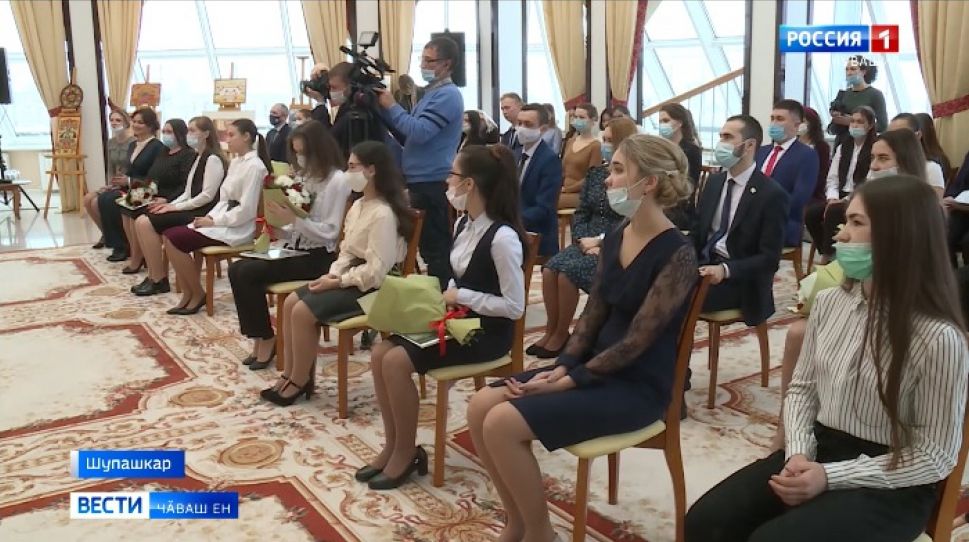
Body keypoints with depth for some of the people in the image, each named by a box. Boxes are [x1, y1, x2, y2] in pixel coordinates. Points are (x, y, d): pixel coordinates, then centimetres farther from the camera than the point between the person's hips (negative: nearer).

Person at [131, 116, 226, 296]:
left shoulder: (213, 159, -10)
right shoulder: (199, 158, 20)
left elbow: (207, 196, -18)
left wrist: (175, 207, -15)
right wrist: (170, 204, 1)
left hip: (202, 214, -9)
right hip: (191, 210, 9)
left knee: (146, 224, -19)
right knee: (141, 222, -6)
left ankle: (159, 280, -9)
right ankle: (154, 276, -5)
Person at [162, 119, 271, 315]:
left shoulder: (254, 166, -13)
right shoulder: (235, 162, 15)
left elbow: (246, 210, -18)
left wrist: (214, 222, -14)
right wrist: (209, 217, -1)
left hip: (237, 228, -9)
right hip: (222, 221, 9)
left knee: (175, 240, -18)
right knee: (169, 236, -6)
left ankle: (197, 295, -2)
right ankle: (188, 294, 0)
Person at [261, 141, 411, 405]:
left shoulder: (383, 214, -21)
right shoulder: (358, 205, 10)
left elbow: (376, 270, -24)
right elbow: (346, 251, 14)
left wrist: (338, 282, -17)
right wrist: (333, 274, -5)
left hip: (370, 287, -10)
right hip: (350, 278, 10)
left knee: (303, 312, -17)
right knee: (291, 303, -1)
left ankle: (300, 382, 0)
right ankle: (289, 374, 6)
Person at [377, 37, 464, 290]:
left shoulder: (447, 95, -13)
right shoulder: (433, 92, 18)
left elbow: (419, 132, -23)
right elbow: (413, 130, 22)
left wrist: (391, 107, -13)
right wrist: (388, 108, 9)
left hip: (433, 184, -10)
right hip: (424, 182, 10)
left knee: (434, 248, -4)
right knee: (429, 246, 15)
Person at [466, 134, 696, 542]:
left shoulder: (676, 255, -18)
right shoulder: (615, 239, 6)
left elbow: (636, 341, -20)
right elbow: (592, 317, 8)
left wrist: (566, 382, -18)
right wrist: (561, 367, -7)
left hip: (638, 386, -8)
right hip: (596, 367, 8)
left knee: (503, 423, -21)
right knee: (481, 406, -7)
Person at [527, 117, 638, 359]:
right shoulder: (596, 172, 12)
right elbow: (580, 212, 12)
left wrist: (601, 242, -18)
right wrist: (583, 239, -6)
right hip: (588, 243, 6)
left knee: (568, 271, -25)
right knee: (550, 268, -18)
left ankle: (561, 334, -8)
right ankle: (551, 331, -6)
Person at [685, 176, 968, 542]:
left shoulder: (939, 338, -17)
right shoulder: (829, 302, 1)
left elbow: (936, 455, -13)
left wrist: (831, 477, -19)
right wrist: (798, 453, -9)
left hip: (890, 486, -5)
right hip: (817, 452, 5)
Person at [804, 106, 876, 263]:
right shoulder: (842, 148, 17)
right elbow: (832, 178, 11)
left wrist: (848, 200, -18)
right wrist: (832, 198, -7)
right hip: (839, 197, 6)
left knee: (833, 213, -33)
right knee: (810, 212, -21)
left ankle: (828, 256, -19)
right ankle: (826, 253, -9)